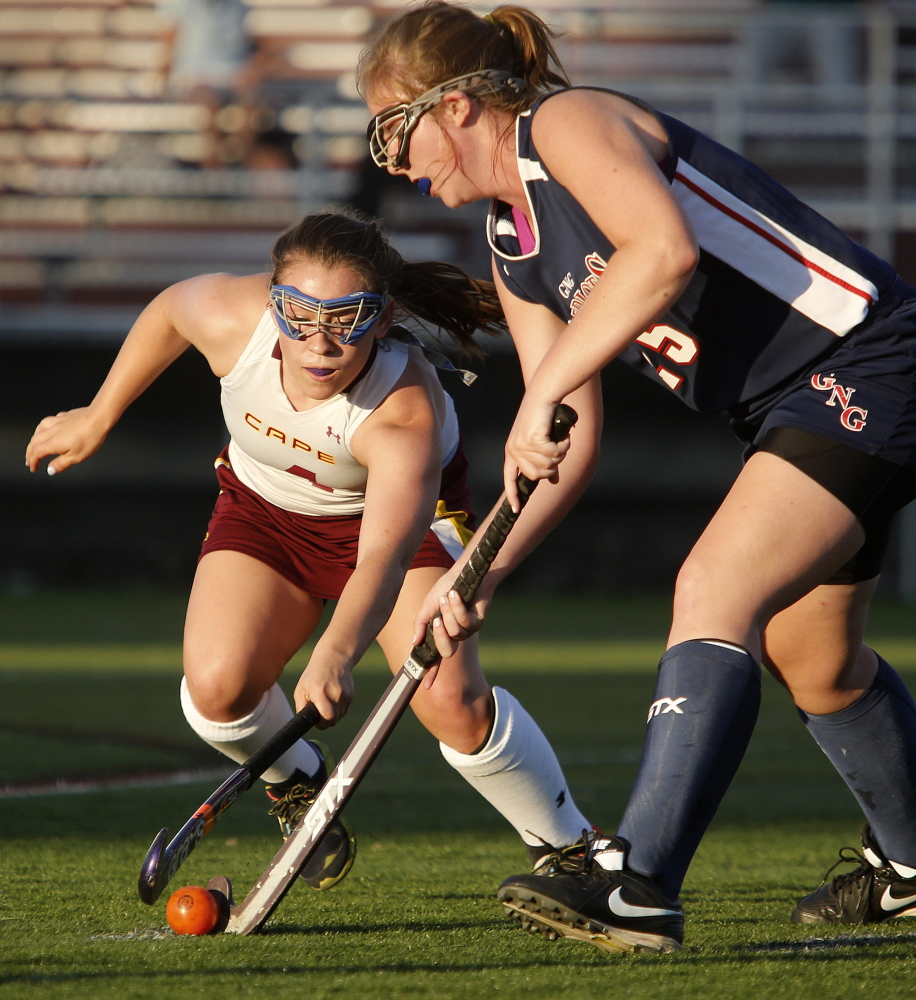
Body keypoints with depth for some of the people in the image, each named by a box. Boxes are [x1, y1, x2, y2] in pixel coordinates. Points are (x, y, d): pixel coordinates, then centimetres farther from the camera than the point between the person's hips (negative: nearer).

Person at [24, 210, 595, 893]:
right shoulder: (231, 319, -30)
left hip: (401, 511, -3)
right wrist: (99, 418, 6)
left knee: (451, 699, -24)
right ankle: (298, 781, 16)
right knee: (217, 687, -19)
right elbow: (169, 309, -4)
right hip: (265, 507, 4)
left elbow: (383, 559, -54)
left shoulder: (406, 411, -41)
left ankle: (570, 848, 0)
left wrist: (335, 655, -72)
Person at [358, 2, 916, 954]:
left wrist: (542, 391, -29)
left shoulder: (567, 121, -13)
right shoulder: (514, 246, 14)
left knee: (714, 589, -23)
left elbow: (664, 249, -32)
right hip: (788, 410, 10)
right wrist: (485, 568, 3)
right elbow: (573, 435, 13)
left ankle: (637, 883, -31)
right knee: (810, 661, 20)